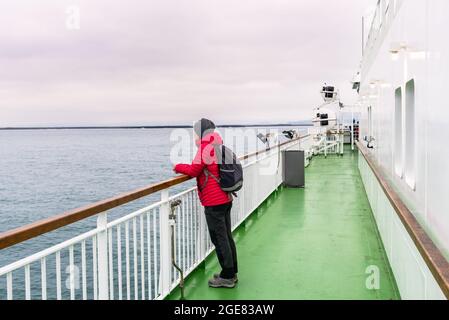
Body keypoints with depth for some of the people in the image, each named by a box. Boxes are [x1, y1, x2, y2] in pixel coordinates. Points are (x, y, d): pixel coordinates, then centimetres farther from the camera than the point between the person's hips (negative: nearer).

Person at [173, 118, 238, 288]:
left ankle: (227, 277, 7)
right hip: (226, 199, 9)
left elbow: (193, 171, -13)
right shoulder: (219, 147, 11)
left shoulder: (205, 148, -14)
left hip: (214, 202, -9)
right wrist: (187, 167, 12)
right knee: (227, 237, 15)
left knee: (219, 239, -1)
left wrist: (178, 167, 3)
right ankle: (232, 273, 23)